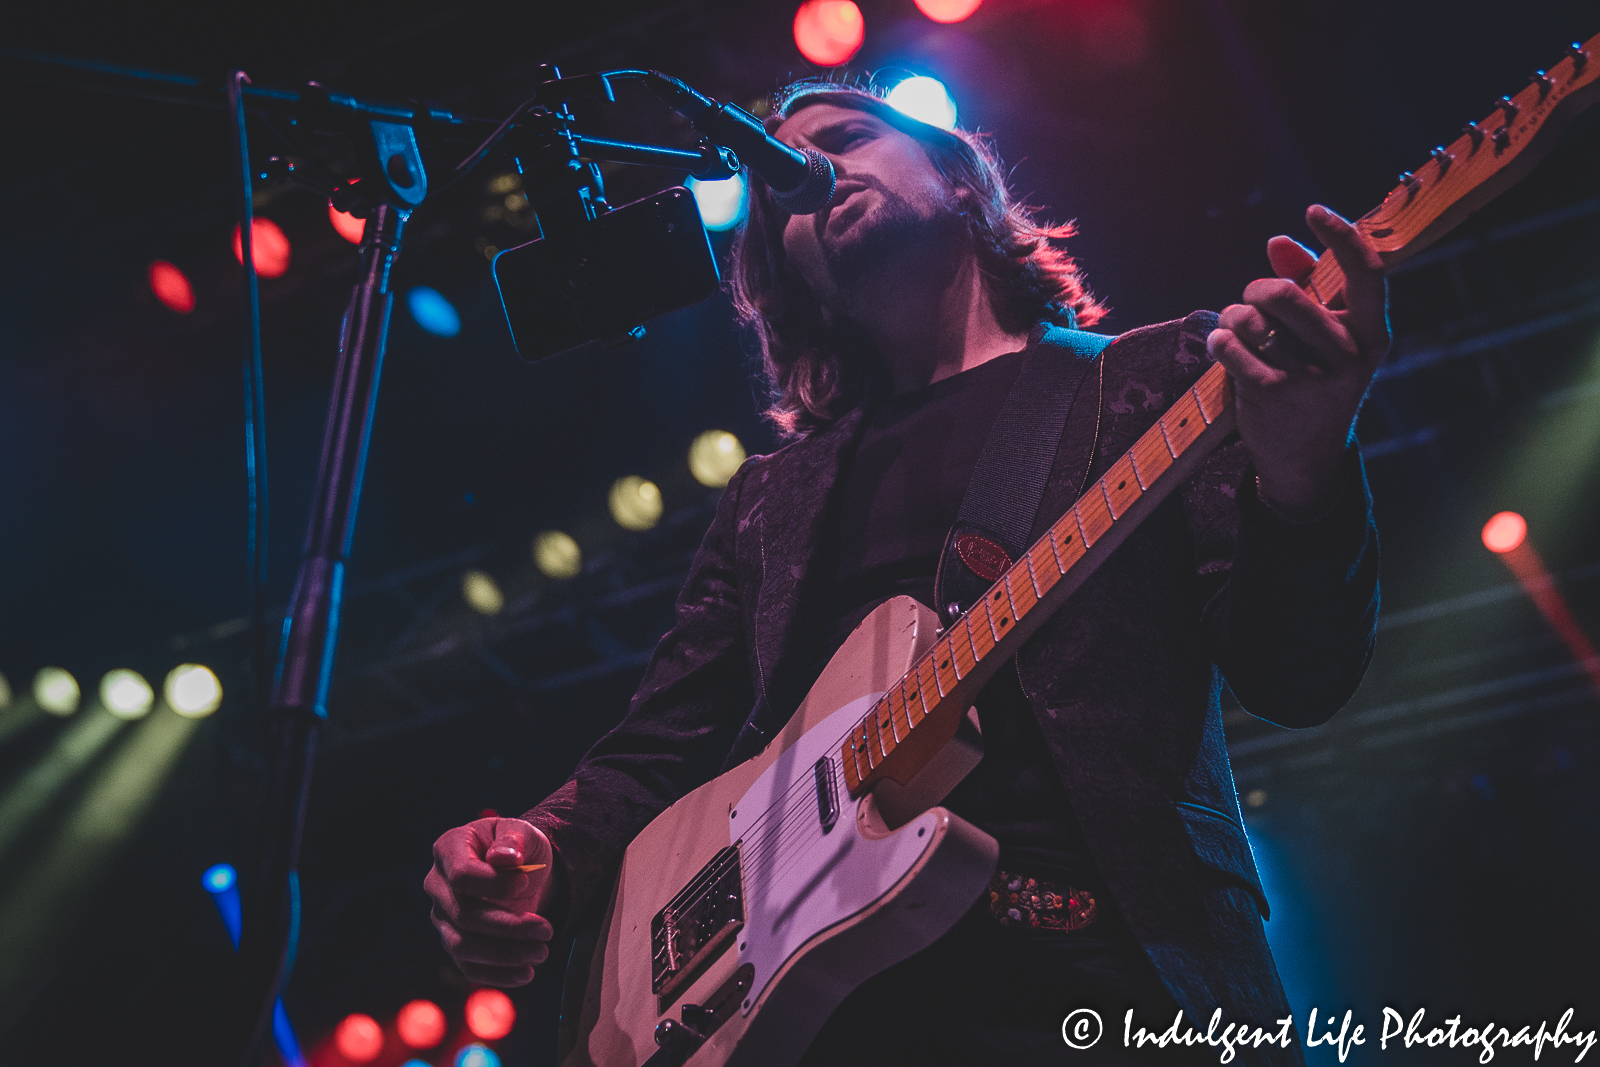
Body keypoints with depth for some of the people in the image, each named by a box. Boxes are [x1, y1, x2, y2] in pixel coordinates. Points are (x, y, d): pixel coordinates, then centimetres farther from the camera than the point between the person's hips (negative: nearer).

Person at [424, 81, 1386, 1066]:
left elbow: (1295, 682, 2)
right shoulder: (771, 499, 24)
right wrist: (543, 856, 1)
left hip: (1105, 976, -3)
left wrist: (1300, 478, -20)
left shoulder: (1164, 375, 13)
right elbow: (660, 754, 23)